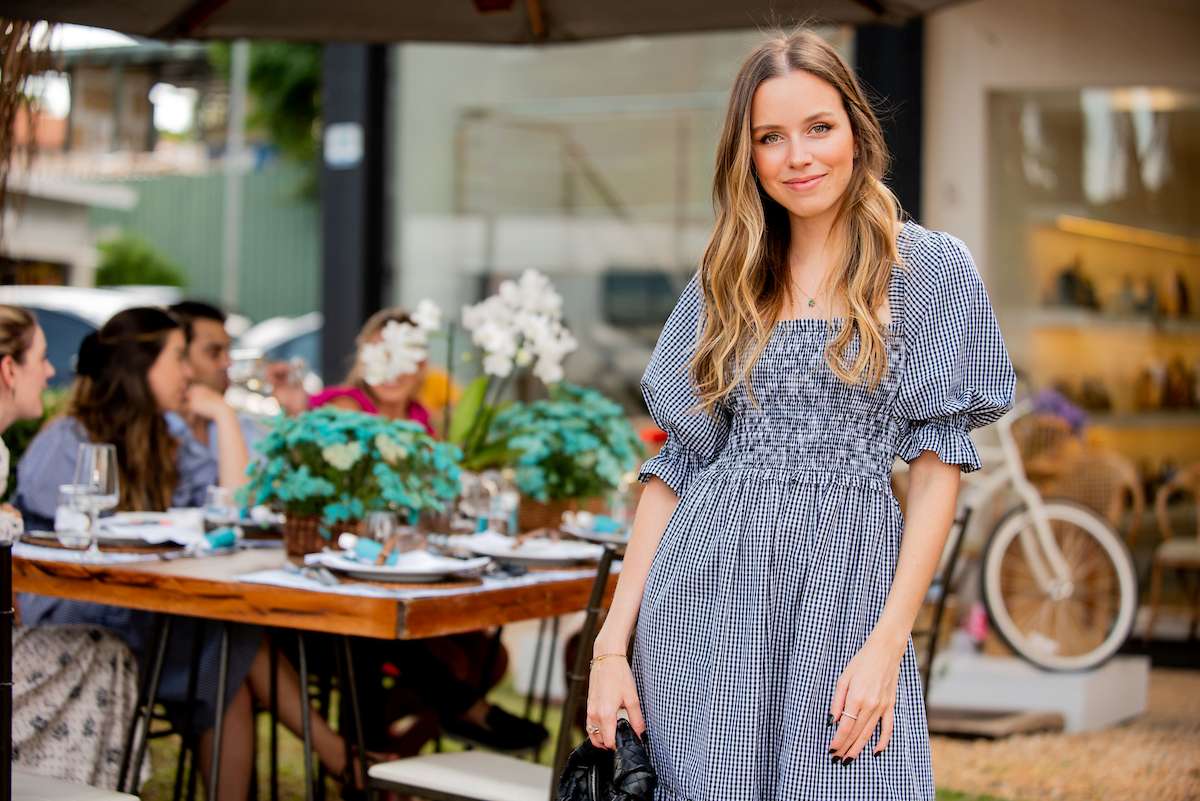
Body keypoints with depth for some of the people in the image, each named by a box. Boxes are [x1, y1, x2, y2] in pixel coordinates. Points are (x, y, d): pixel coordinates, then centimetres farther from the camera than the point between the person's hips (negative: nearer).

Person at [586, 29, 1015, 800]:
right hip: (708, 593, 2)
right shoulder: (724, 282, 10)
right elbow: (676, 466, 8)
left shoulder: (932, 268, 2)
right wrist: (613, 642, 0)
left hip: (847, 594, -2)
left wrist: (889, 641, -10)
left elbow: (939, 462, -1)